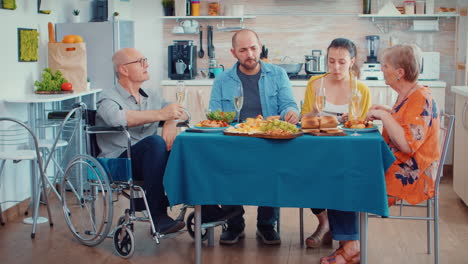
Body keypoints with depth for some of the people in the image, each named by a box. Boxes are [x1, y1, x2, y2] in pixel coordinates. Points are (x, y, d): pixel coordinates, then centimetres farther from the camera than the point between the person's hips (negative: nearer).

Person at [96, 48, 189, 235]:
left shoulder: (151, 95, 20)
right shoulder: (109, 97, -2)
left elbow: (182, 112, 16)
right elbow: (115, 117, -26)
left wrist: (171, 122, -8)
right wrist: (160, 115, -27)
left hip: (149, 159, 6)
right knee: (155, 142, -34)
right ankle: (158, 217, -31)